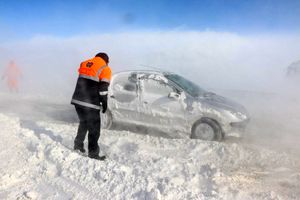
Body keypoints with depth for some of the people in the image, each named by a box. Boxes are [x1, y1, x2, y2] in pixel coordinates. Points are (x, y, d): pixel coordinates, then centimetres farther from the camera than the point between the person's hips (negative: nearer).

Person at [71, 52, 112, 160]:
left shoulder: (84, 64, 15)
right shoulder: (105, 69, -3)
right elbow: (103, 89, -8)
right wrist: (104, 104, -1)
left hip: (77, 100, 6)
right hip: (90, 104, -6)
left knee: (83, 123, 24)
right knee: (94, 128, 4)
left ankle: (78, 145, 33)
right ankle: (93, 153, 7)